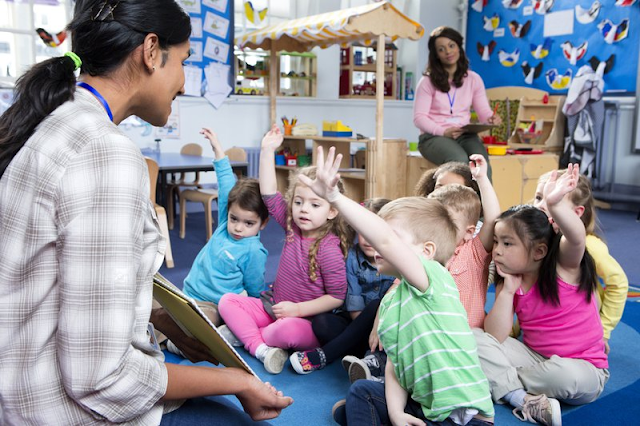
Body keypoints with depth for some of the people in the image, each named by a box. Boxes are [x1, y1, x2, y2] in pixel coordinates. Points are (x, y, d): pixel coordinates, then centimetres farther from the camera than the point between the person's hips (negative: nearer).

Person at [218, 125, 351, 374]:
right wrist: (267, 151, -4)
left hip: (308, 321, -7)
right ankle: (260, 348, -22)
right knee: (227, 301, -3)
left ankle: (243, 331, -7)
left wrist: (297, 309, -20)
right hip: (276, 308, 7)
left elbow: (337, 297, -17)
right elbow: (270, 196, 0)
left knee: (287, 330, -39)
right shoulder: (293, 228, 1)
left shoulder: (329, 248, -19)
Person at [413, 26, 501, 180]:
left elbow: (483, 111, 10)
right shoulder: (428, 81, 3)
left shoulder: (473, 79, 13)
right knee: (459, 159, -36)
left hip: (465, 135, 3)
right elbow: (419, 117, -3)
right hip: (434, 136, -3)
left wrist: (491, 119, -15)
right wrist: (443, 131, -19)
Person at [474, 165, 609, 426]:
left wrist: (555, 204, -60)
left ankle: (498, 381, -11)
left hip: (582, 368, -5)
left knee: (564, 375, -40)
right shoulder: (508, 282, -1)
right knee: (475, 338, -12)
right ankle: (524, 400, -28)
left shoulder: (564, 264, -15)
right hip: (535, 356, 5)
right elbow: (495, 337, -10)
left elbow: (577, 237, -40)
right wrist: (508, 290, -16)